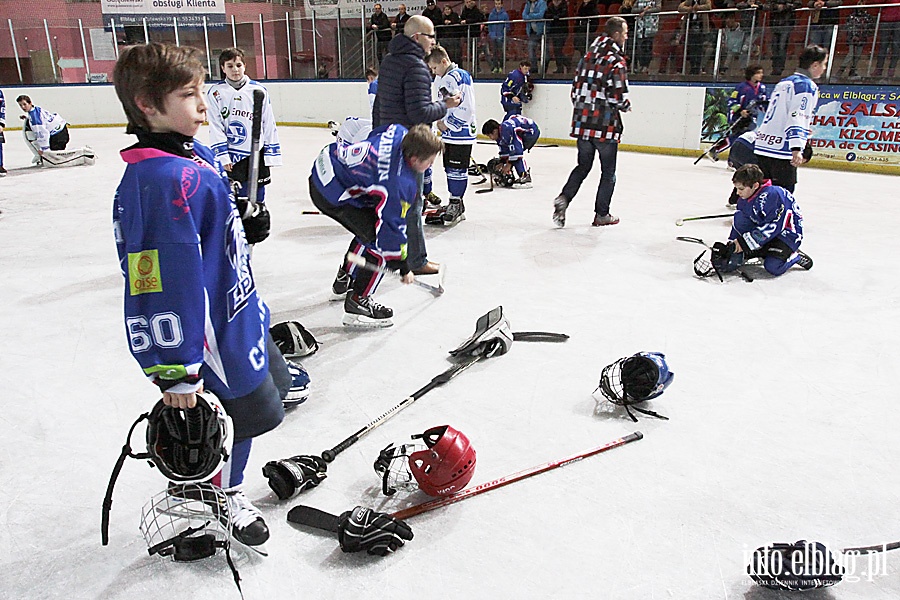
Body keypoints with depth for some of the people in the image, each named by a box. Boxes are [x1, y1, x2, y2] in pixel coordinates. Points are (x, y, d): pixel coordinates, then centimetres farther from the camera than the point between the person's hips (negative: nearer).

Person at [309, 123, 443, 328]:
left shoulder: (400, 133, -6)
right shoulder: (399, 184, -26)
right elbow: (392, 226, -19)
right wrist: (403, 268, -7)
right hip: (331, 193, -10)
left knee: (368, 230, 24)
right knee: (379, 242, -10)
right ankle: (356, 303, -3)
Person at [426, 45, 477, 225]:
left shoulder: (460, 77, -17)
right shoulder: (440, 79, 14)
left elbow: (466, 108, -22)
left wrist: (447, 124, -15)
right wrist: (440, 120, 12)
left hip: (461, 133, -9)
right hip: (449, 133, 10)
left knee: (457, 169, -6)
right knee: (449, 168, 13)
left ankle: (457, 206, 3)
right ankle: (454, 203, 22)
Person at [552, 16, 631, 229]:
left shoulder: (588, 57, 9)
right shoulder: (615, 61, -13)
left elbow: (575, 90, 12)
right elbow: (619, 98, -17)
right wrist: (626, 105, 4)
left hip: (582, 123, 6)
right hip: (605, 125, -6)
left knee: (583, 165, 18)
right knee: (608, 171, 8)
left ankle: (563, 198, -1)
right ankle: (601, 215, 14)